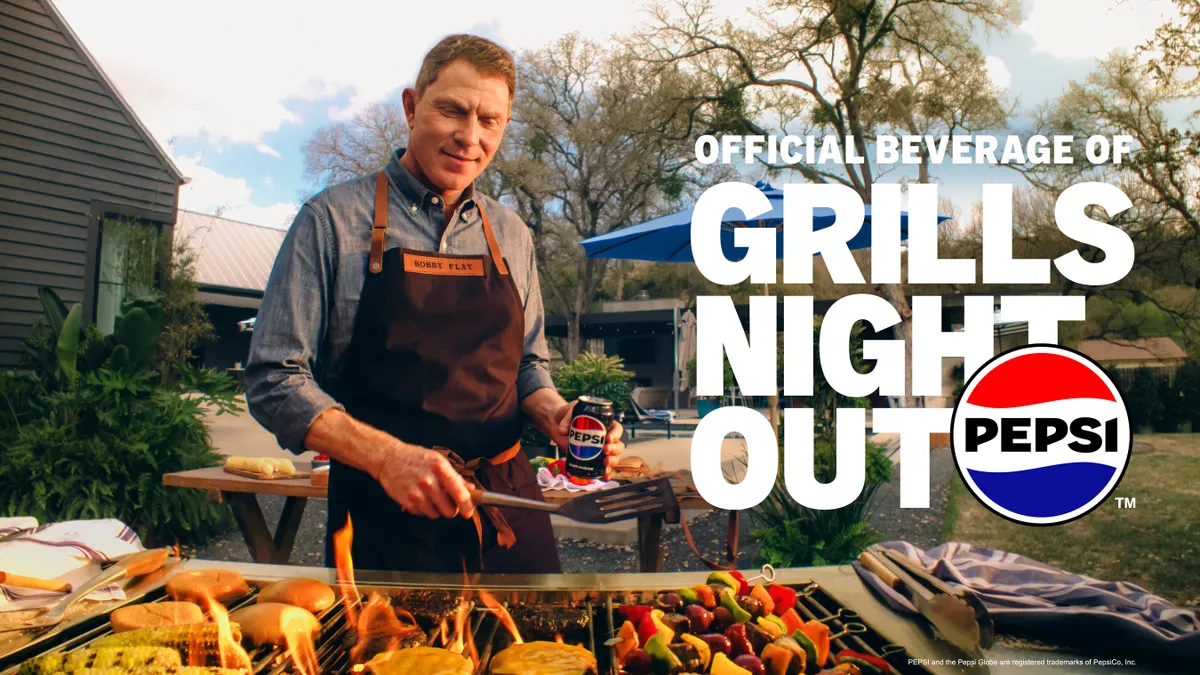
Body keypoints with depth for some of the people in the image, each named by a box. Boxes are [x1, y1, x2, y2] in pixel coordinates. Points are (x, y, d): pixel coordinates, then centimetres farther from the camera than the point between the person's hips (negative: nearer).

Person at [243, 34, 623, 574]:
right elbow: (275, 380, -7)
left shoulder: (511, 236, 8)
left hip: (507, 508, 4)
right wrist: (386, 456, -21)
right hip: (385, 515, -3)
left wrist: (554, 415, -6)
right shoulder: (333, 218, -4)